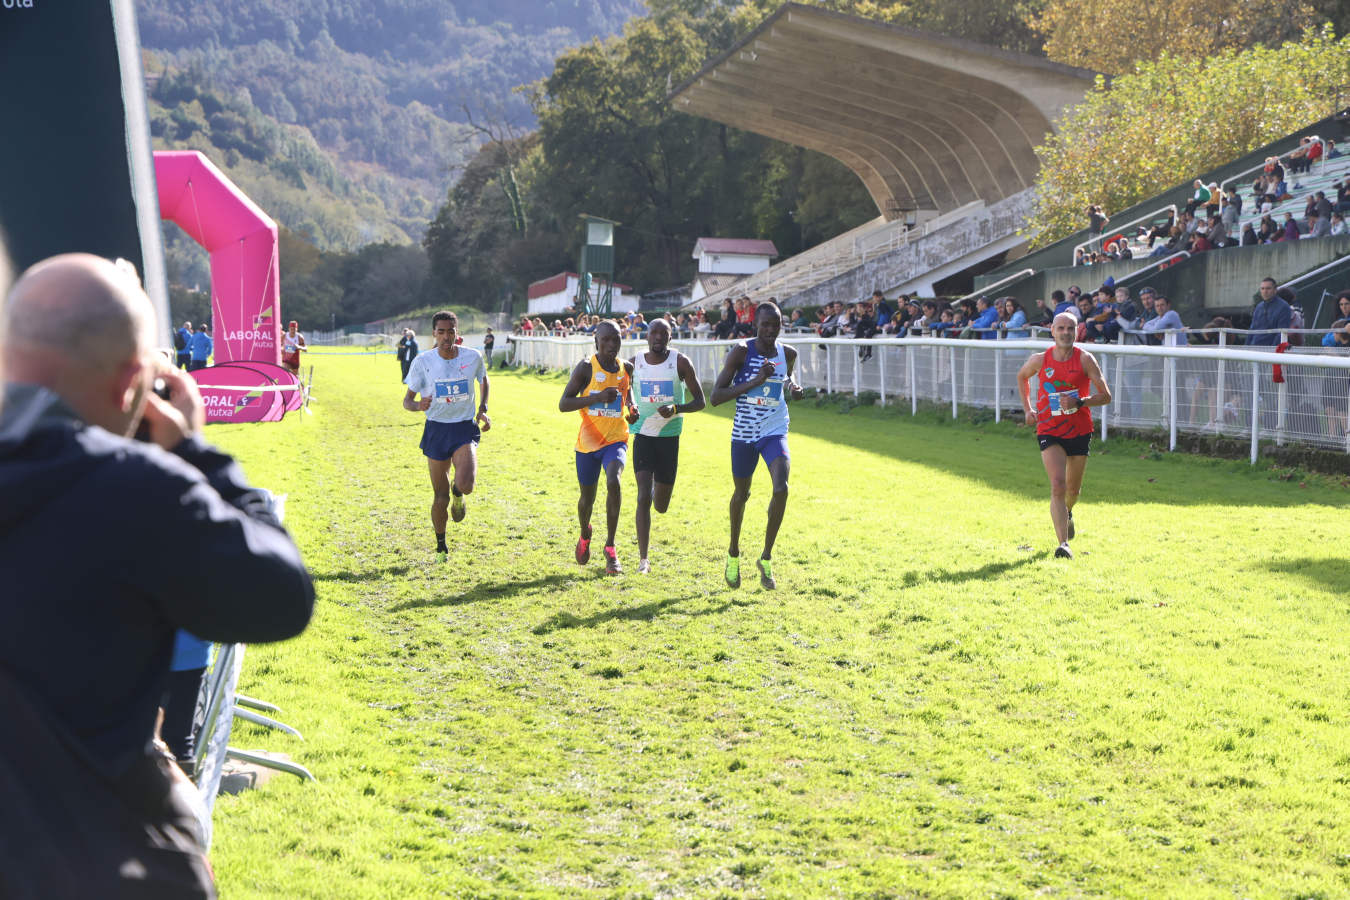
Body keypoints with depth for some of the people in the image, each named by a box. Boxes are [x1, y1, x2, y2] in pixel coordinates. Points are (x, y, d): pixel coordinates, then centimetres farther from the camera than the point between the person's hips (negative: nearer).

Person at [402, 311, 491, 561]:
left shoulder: (473, 357, -4)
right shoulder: (422, 361, -7)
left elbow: (483, 380, 18)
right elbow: (407, 400, -2)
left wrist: (482, 409, 5)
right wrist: (418, 406, -25)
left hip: (465, 428, 0)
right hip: (436, 430, 0)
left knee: (465, 484, -23)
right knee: (440, 497, 4)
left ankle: (458, 495, 16)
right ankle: (441, 547, 26)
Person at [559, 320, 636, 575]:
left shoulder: (626, 368, 3)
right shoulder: (586, 368, -10)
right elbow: (563, 404, -13)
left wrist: (632, 409, 5)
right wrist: (598, 397, -24)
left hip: (616, 439, 1)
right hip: (588, 440, -1)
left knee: (613, 482, -26)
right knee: (587, 497, 12)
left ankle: (610, 548, -15)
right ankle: (585, 535, 48)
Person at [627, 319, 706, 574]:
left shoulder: (681, 362, -5)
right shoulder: (633, 364, 0)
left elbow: (699, 401, -3)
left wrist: (677, 408, -23)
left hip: (669, 436, 0)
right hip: (643, 435, 0)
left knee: (661, 505, 9)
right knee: (644, 497, -14)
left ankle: (659, 489, 49)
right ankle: (643, 560, -10)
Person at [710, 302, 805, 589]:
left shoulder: (788, 354, 1)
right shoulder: (741, 352, -11)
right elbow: (716, 396, -14)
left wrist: (793, 389, -2)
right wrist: (755, 381, -22)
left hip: (775, 432, 2)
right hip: (744, 433, -2)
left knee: (781, 487, -21)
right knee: (741, 495, 12)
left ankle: (766, 558, -5)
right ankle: (733, 554, 39)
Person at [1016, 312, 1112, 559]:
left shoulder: (1085, 359, -7)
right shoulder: (1039, 360, -3)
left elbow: (1105, 396, -6)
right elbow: (1022, 376, 20)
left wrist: (1078, 402, -22)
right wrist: (1028, 409, 10)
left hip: (1080, 430, 1)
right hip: (1049, 430, -1)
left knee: (1073, 489, 15)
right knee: (1058, 485, -17)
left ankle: (1067, 512, 52)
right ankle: (1063, 544, -20)